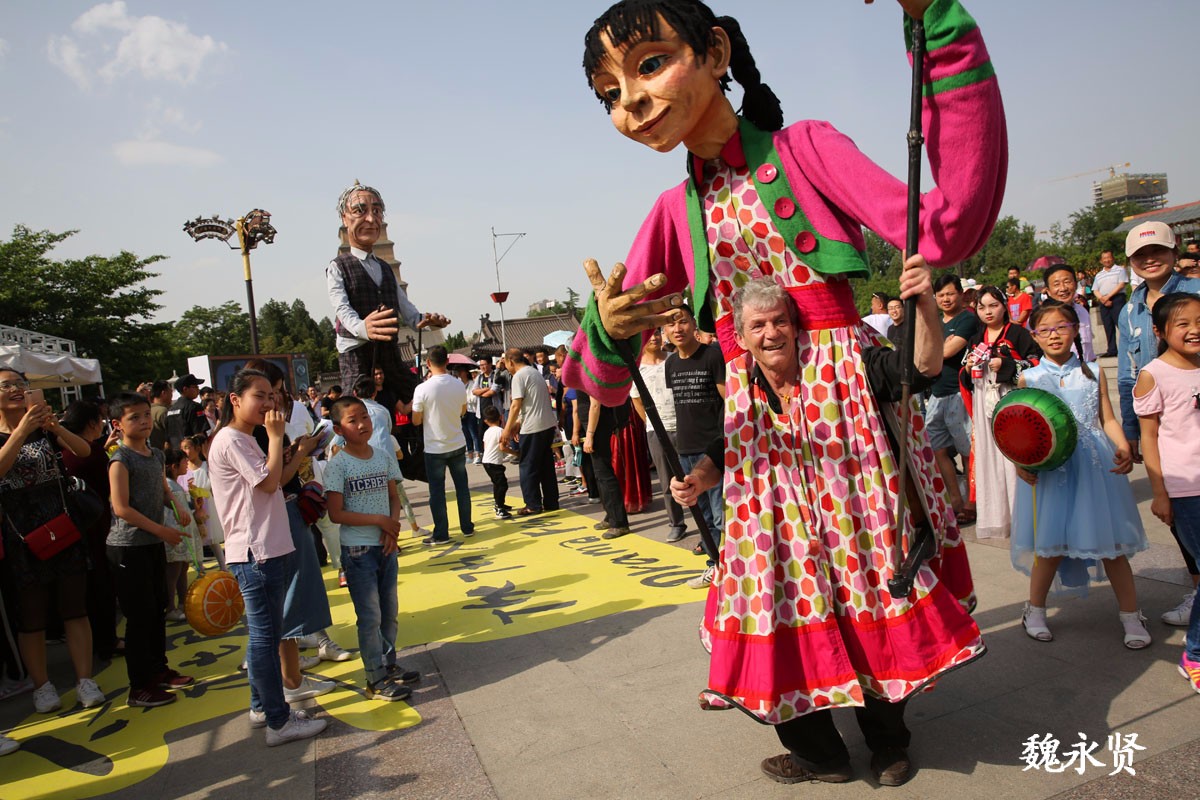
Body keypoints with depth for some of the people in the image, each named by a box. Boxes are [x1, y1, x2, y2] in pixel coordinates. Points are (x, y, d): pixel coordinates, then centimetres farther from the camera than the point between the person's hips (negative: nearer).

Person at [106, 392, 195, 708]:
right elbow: (121, 508, -19)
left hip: (154, 544, 8)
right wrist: (161, 530, -18)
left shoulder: (156, 455, 9)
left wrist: (177, 507, -1)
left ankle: (158, 669, 31)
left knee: (158, 610, 16)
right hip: (128, 547, -8)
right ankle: (139, 687, 7)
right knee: (140, 616, -3)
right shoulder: (121, 460, -14)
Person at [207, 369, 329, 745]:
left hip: (271, 549, 10)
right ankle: (279, 722, 5)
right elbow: (269, 481, -22)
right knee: (265, 636, -3)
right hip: (255, 553, -10)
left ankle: (263, 707, 30)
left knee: (266, 634, 18)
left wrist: (297, 458, 8)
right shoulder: (231, 440, -14)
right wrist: (276, 436, -15)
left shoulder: (247, 440, 17)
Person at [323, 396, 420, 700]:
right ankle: (376, 680, 14)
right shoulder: (338, 465, -13)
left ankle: (389, 665, 33)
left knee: (389, 611, 16)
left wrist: (393, 528, -9)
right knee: (370, 616, 2)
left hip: (386, 546, 5)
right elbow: (336, 513, -16)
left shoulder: (384, 457, 2)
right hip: (357, 550, -5)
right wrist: (379, 520, -17)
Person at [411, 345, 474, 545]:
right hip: (458, 445, 4)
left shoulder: (423, 389, -18)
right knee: (462, 486, 15)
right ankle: (467, 527, 24)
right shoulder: (459, 385, -5)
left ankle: (441, 534, 10)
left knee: (437, 491, 5)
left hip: (435, 448, -4)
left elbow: (416, 420, -7)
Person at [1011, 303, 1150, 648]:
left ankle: (1131, 615, 21)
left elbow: (1107, 419, 6)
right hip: (1050, 468, -1)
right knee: (1051, 544, 3)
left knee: (1109, 541, 5)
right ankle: (1035, 611, 22)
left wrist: (1124, 449, -11)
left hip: (1095, 466, 2)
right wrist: (1021, 463, -13)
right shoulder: (1029, 378, 2)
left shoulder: (1093, 372, 6)